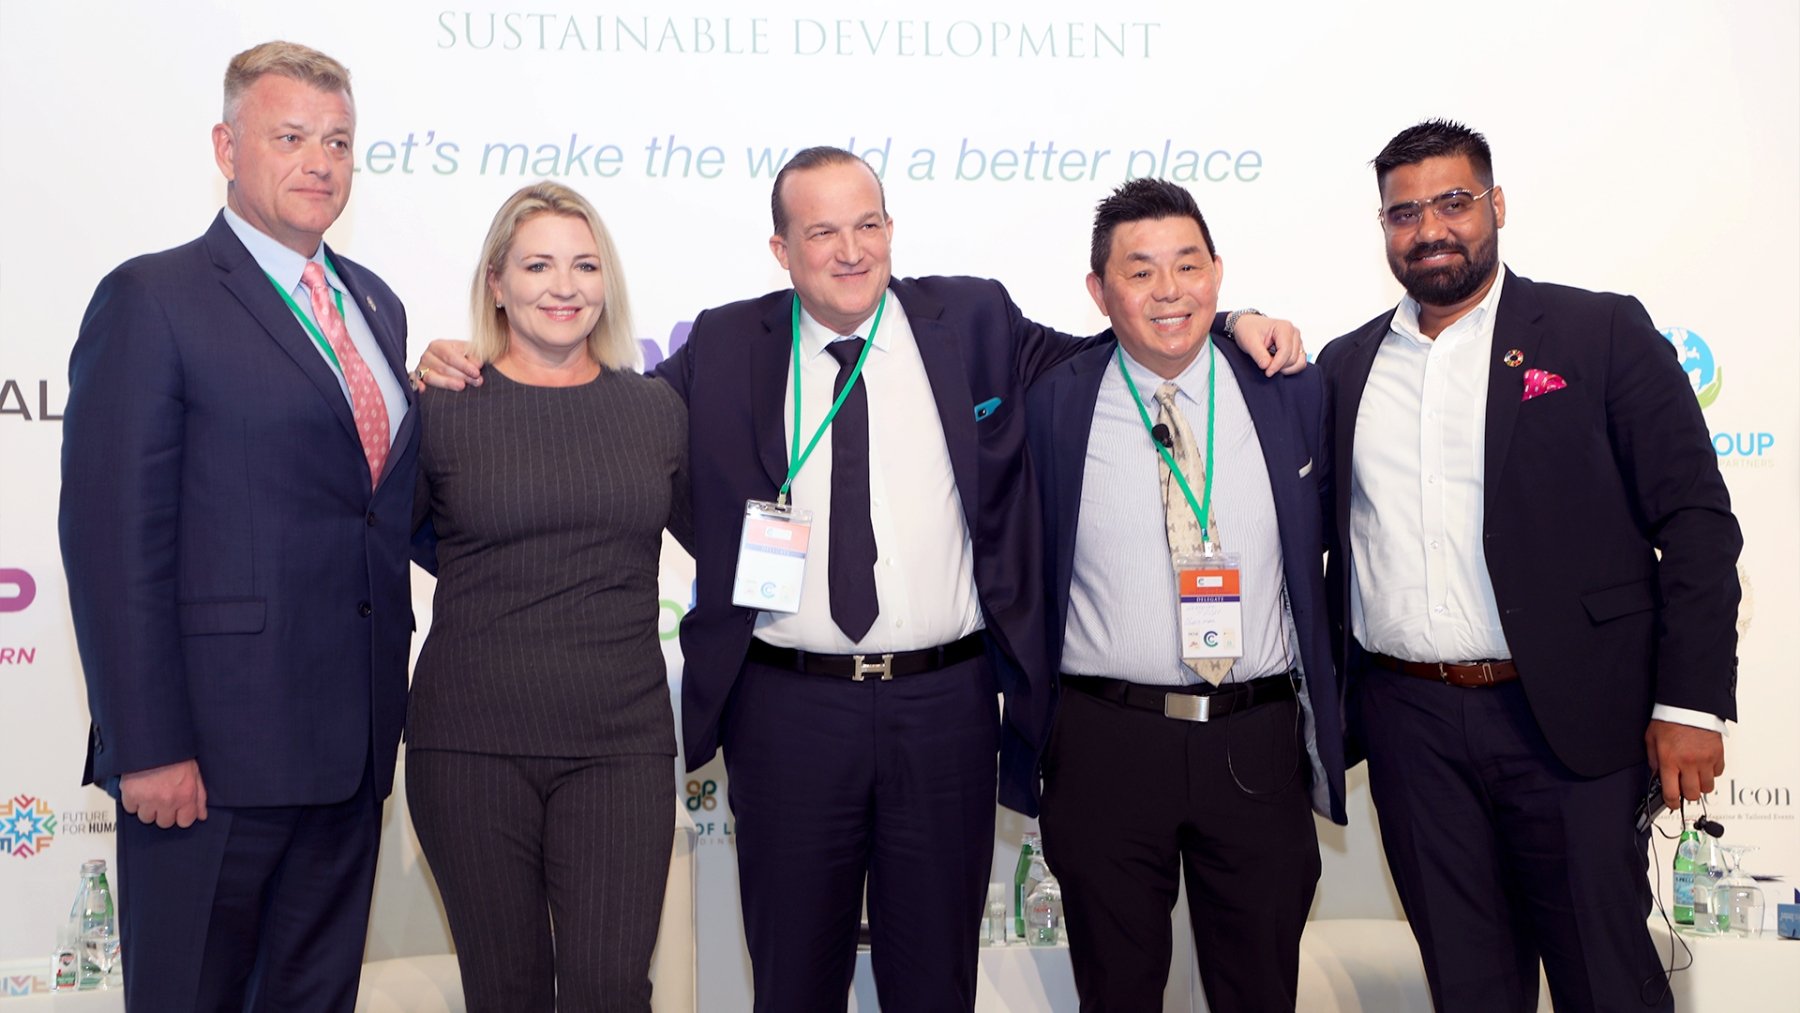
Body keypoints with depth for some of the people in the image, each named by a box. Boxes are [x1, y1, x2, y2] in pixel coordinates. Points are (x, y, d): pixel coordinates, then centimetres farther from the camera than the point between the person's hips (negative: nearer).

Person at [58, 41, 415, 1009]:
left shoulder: (374, 304, 14)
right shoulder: (153, 300, -7)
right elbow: (113, 539, -12)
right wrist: (147, 747, -16)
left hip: (351, 744, 6)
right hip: (214, 749, -6)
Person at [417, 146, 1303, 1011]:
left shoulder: (975, 321, 3)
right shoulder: (724, 347, 2)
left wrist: (1230, 324, 1)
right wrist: (476, 375, 0)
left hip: (947, 704, 0)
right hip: (787, 707, 0)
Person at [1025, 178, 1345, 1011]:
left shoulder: (1292, 394, 3)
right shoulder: (1050, 405, -2)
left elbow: (1317, 560, 10)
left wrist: (1325, 727, 9)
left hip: (1258, 745, 2)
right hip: (1106, 745, -1)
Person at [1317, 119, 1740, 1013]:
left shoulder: (1602, 333, -1)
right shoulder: (1347, 365, 10)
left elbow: (1695, 522, -4)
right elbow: (1325, 531, 16)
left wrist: (1691, 704, -10)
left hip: (1566, 718, -3)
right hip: (1407, 723, 3)